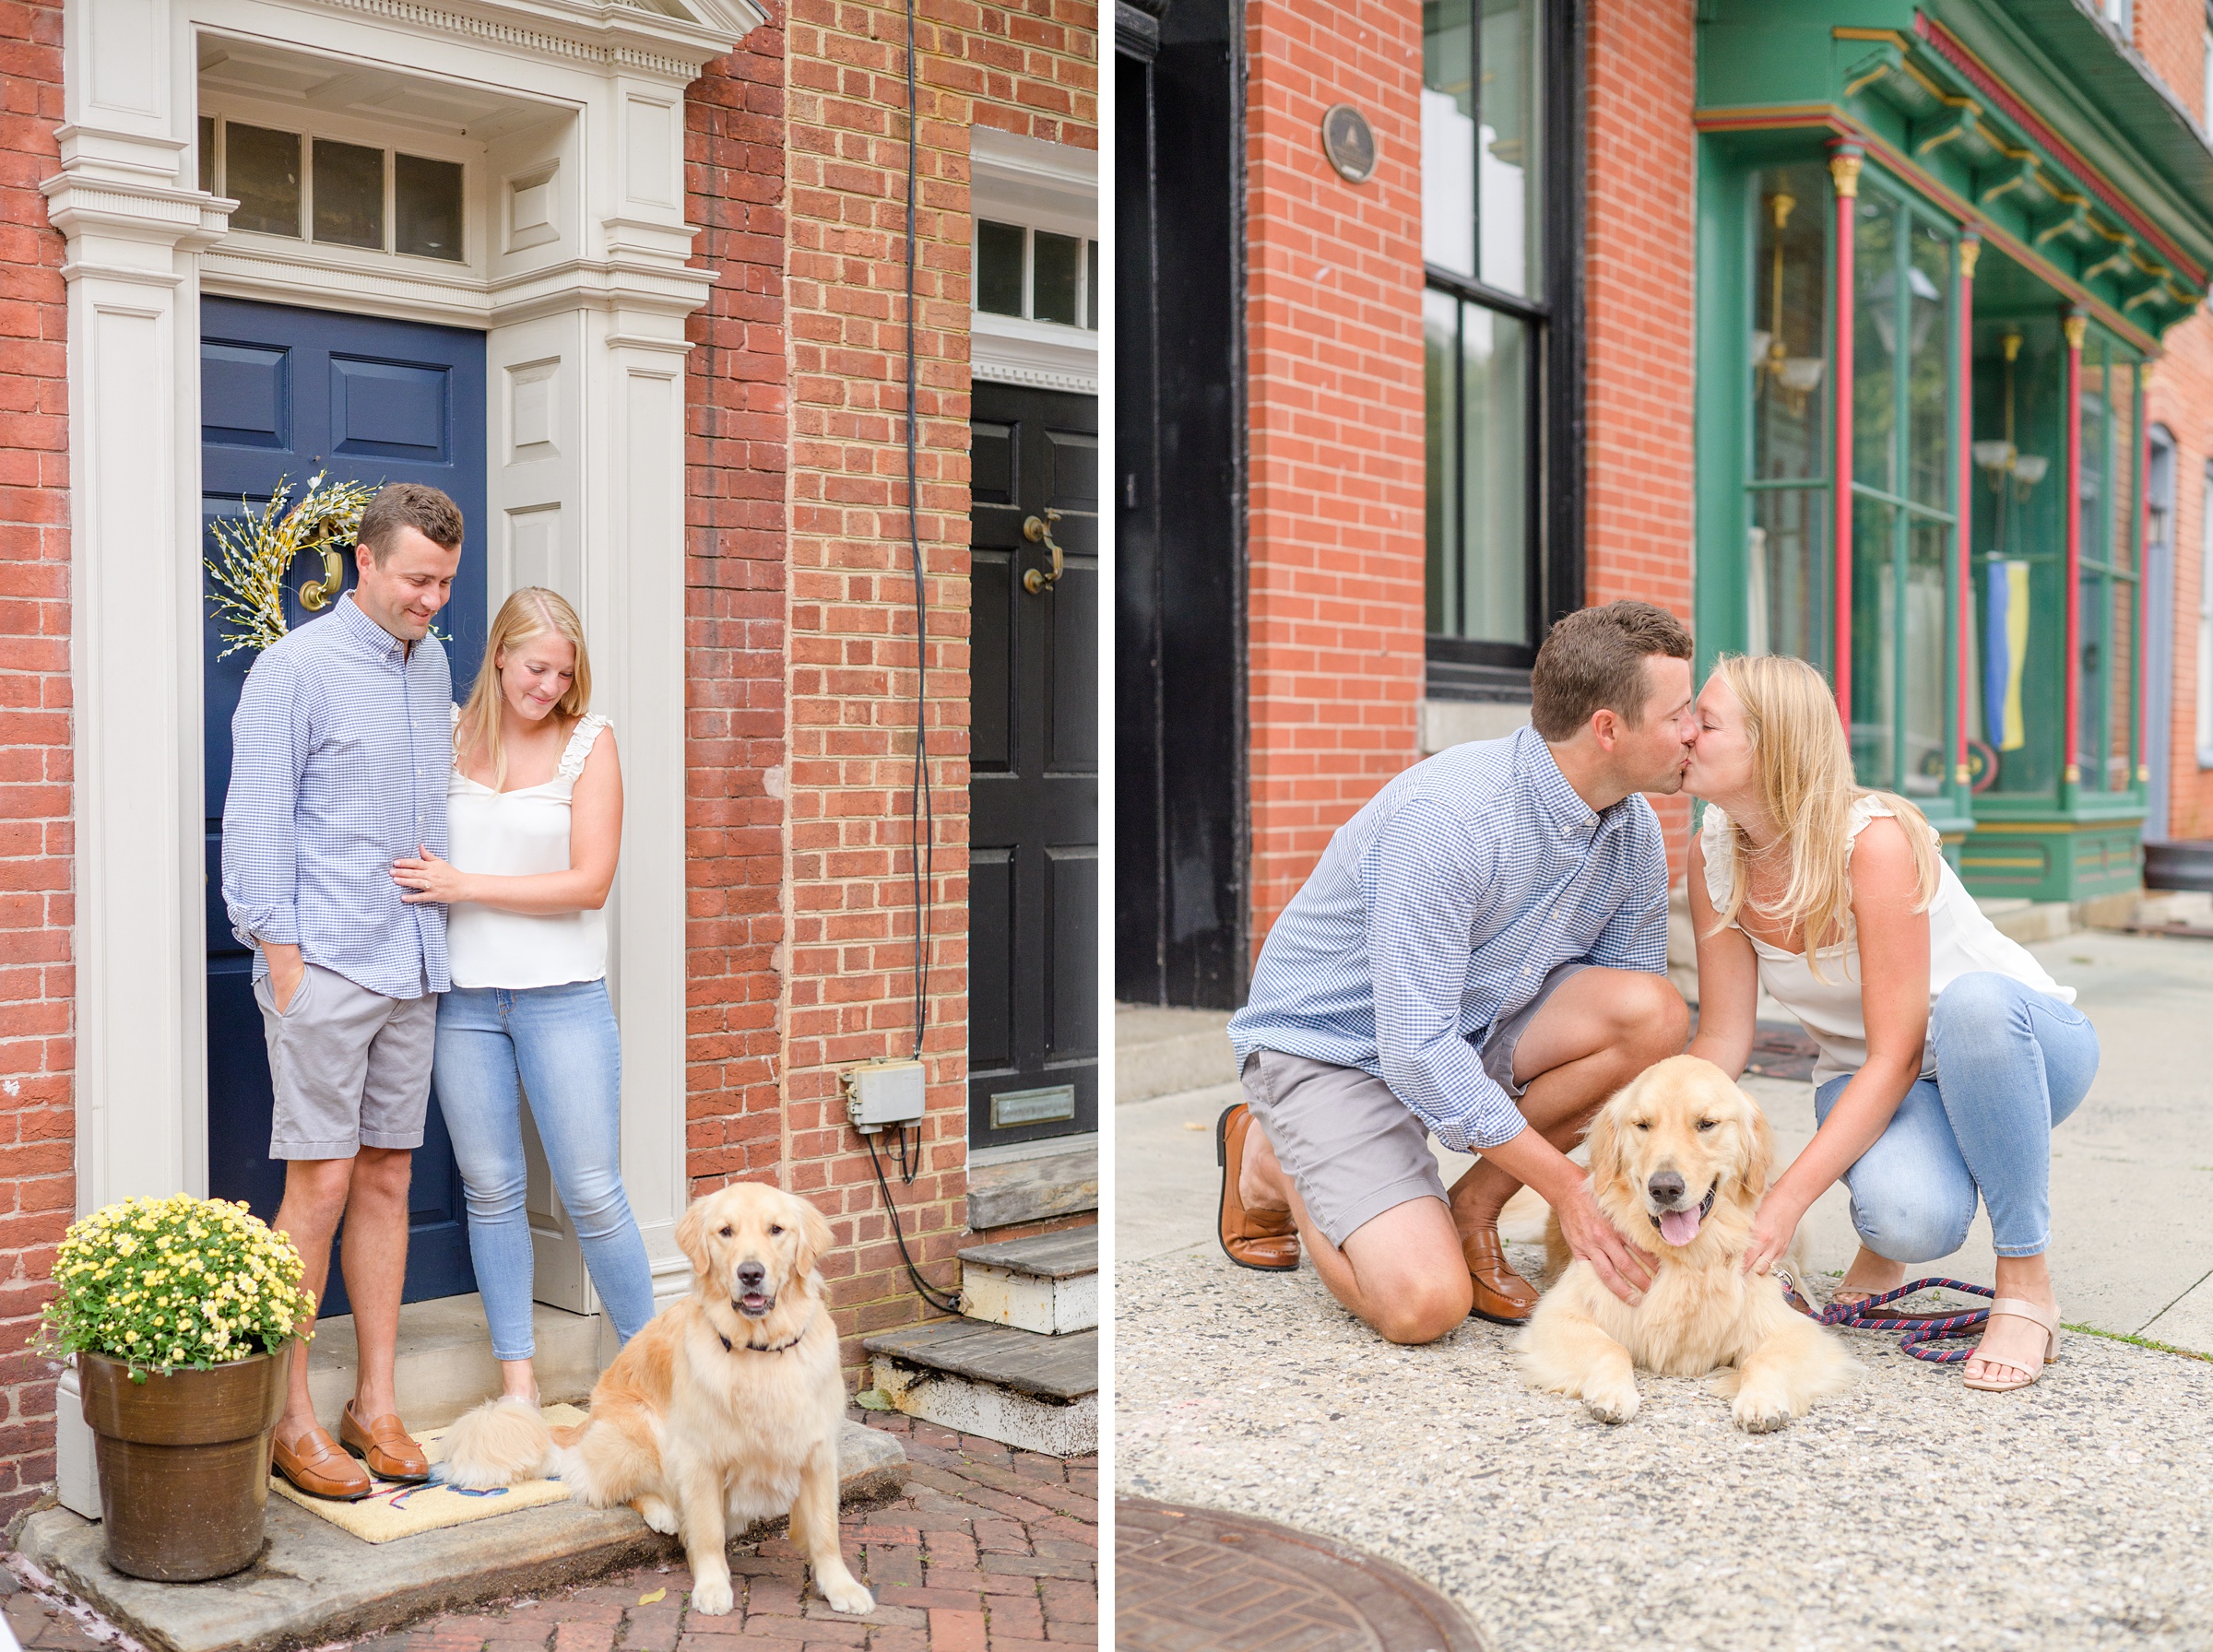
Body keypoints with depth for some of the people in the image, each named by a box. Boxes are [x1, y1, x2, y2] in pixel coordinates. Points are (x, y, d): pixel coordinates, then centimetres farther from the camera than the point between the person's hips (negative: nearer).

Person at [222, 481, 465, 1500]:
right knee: (320, 1183, -6)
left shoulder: (433, 665, 14)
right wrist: (280, 953, -12)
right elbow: (255, 818, -8)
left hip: (412, 966, 6)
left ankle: (375, 1404, 17)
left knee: (386, 1180, 9)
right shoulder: (297, 667, -6)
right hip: (324, 964, -6)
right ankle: (291, 1418, 5)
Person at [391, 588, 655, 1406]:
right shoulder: (446, 734, 4)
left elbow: (590, 882, -9)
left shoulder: (588, 740, -3)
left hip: (561, 994, -2)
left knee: (592, 1191, 0)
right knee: (490, 1188, 8)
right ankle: (516, 1378, 19)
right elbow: (408, 846, 16)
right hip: (464, 995, 3)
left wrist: (464, 886, -13)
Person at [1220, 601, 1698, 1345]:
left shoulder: (1635, 831, -6)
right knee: (1426, 1304, -23)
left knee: (1656, 1012, -20)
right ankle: (1271, 1158, 7)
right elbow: (1415, 1049, -31)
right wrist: (1567, 1187, -27)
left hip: (1475, 1024, 7)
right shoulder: (1443, 815, -30)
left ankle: (1473, 1206, -2)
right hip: (1333, 1042, -6)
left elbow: (1629, 1026, 3)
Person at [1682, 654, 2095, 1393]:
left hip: (2027, 1044, -2)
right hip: (1867, 1074, 2)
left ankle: (2026, 1284, -23)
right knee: (1911, 1221, -33)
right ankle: (1884, 1239, 6)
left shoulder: (1874, 839, -28)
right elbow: (1721, 1037, -7)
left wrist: (1788, 1199, -36)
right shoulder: (1713, 853, -11)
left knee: (1972, 1001, -41)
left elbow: (1897, 1055, -29)